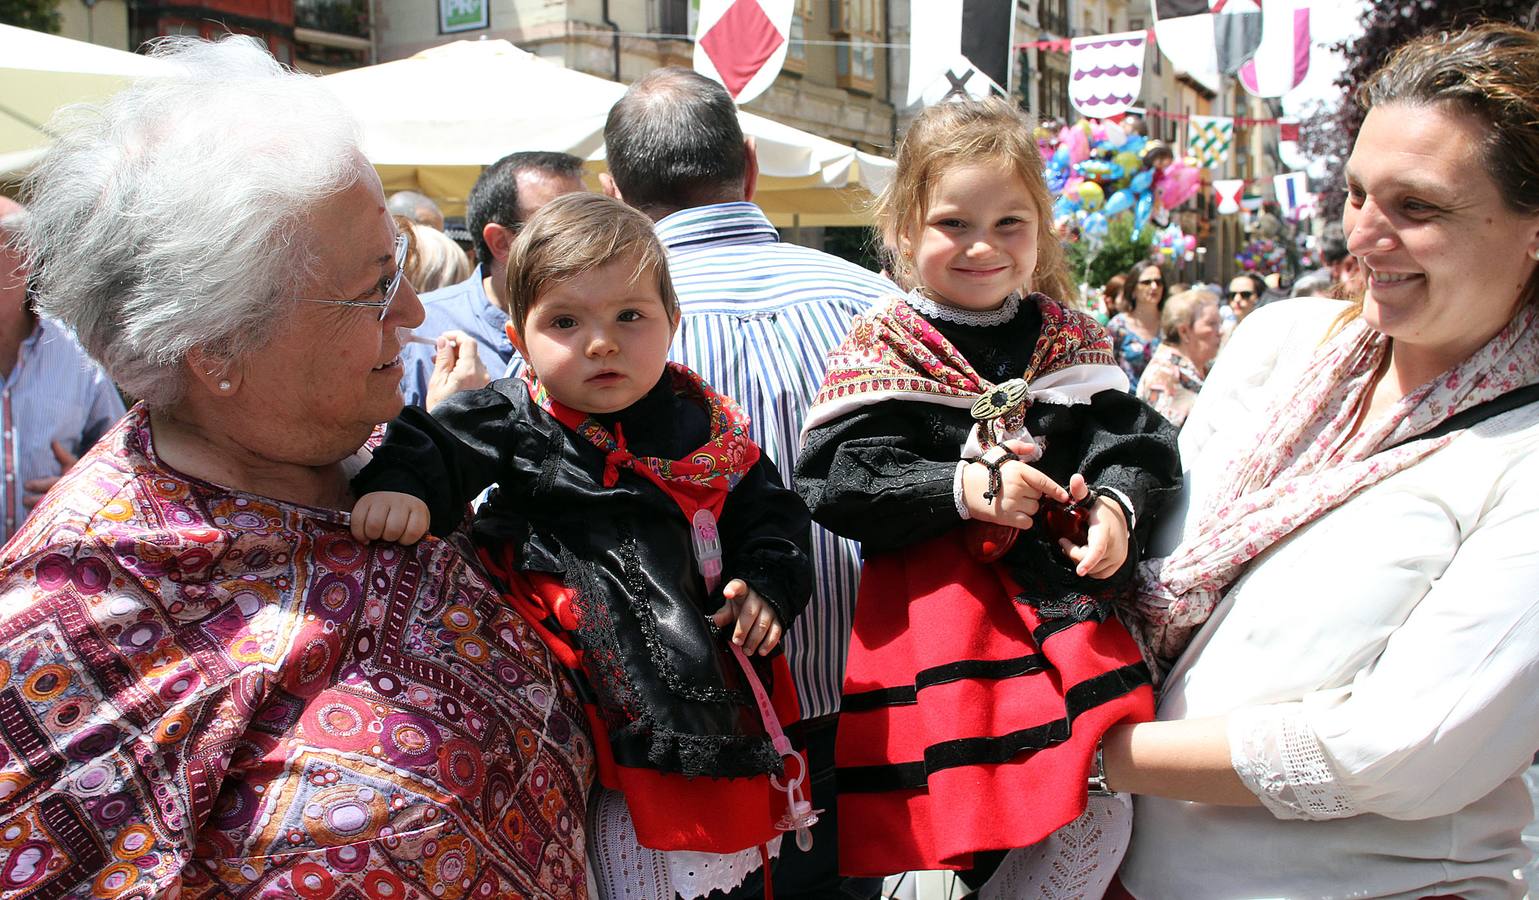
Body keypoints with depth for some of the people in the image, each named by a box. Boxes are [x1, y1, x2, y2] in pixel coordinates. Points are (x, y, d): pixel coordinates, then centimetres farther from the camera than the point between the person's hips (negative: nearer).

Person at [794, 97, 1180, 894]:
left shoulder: (1067, 339, 9)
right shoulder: (884, 349, -3)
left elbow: (1130, 438, 8)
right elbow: (835, 483, -10)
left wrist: (1116, 503, -13)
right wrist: (961, 489, -17)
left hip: (1060, 586, 4)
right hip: (936, 602, -3)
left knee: (1104, 802, 2)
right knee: (956, 813, -4)